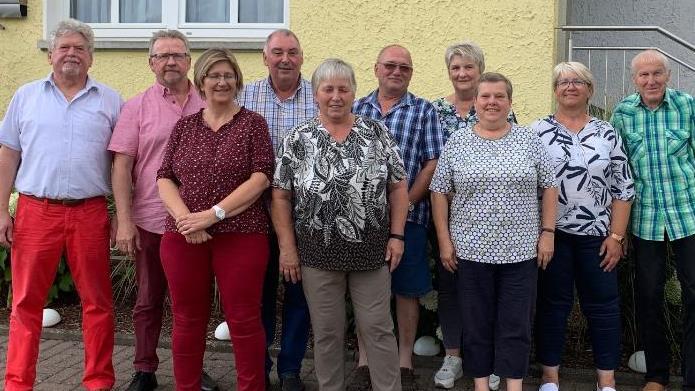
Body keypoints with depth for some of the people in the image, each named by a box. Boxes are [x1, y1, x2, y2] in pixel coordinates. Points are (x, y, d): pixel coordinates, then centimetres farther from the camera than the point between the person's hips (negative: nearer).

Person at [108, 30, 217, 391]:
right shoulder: (137, 107, 1)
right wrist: (124, 222, -10)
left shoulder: (207, 107, 5)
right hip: (149, 223, -1)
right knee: (149, 300, 10)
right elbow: (121, 166, -3)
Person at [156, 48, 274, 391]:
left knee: (244, 320, 1)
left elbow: (260, 178, -7)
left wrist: (213, 214, -15)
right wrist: (184, 218, -11)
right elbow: (165, 179, 8)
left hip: (241, 234, -3)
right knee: (187, 320, 9)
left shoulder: (253, 123, 3)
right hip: (182, 236, 3)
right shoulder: (184, 126, 12)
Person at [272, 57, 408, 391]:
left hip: (372, 251, 0)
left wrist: (396, 235, -2)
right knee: (326, 332, 10)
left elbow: (397, 186, 4)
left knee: (378, 328, 6)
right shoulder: (297, 140, 0)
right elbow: (280, 196, 0)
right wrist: (287, 247, -4)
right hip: (318, 254, 0)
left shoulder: (377, 133, 3)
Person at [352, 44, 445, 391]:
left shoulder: (424, 111, 5)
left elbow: (433, 163, -2)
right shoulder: (355, 110, 10)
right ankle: (364, 361, 21)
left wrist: (406, 203, -11)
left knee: (407, 290, 5)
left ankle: (404, 363, 19)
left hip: (408, 217, -1)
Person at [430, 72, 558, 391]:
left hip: (520, 250, 0)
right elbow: (439, 192, 3)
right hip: (471, 250, 0)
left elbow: (549, 187, 6)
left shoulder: (529, 140, 3)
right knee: (476, 323, 8)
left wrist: (547, 233, -1)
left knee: (516, 325, 4)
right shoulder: (457, 143, 2)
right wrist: (444, 240, -2)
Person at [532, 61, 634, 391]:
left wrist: (616, 236, -2)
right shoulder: (537, 132, 0)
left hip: (597, 235, 2)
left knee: (603, 305, 6)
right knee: (552, 304, 6)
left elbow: (624, 188, 4)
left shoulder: (607, 134, 5)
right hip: (550, 233, -1)